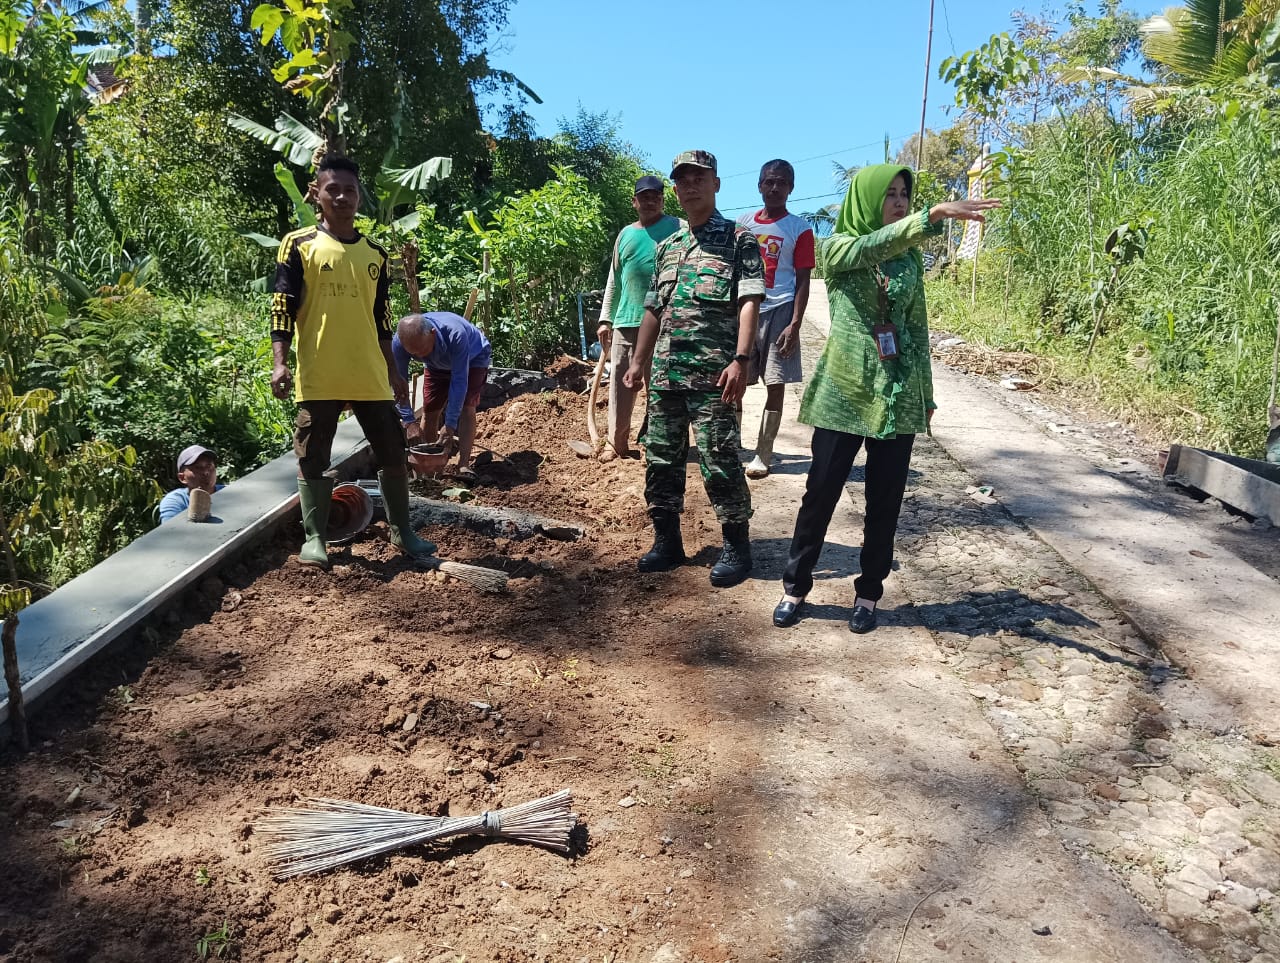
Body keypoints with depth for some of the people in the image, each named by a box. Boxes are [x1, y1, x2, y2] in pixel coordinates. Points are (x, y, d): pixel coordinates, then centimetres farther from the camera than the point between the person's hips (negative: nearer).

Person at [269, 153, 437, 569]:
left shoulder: (374, 253, 12)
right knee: (313, 458, 4)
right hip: (317, 378, -3)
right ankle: (314, 537, 16)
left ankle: (402, 531, 21)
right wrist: (280, 362, -13)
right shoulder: (299, 245, 0)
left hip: (370, 377, 4)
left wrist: (394, 371, 16)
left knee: (393, 452, 7)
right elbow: (282, 309, -3)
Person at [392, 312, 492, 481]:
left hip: (473, 359, -4)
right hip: (437, 365, 4)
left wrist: (450, 425, -42)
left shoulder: (455, 334, -46)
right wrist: (409, 422, -34)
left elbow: (459, 381, -42)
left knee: (466, 408, -21)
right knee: (429, 410, -3)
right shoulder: (398, 342, -34)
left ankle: (464, 465, -22)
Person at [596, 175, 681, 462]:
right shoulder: (625, 234, 15)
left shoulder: (677, 229, 1)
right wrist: (606, 318, 14)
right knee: (620, 384, 4)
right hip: (626, 321, 4)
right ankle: (616, 443, 11)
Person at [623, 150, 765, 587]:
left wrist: (740, 359, -19)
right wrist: (639, 362, 16)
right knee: (660, 458, 10)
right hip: (665, 371, 6)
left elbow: (749, 303, -8)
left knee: (719, 461, -5)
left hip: (713, 373, -6)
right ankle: (666, 541, 22)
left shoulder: (739, 240, 1)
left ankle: (736, 547, 9)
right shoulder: (666, 247, 18)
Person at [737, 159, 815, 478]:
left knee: (776, 386, 0)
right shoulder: (743, 222, 11)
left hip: (778, 312, -3)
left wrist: (795, 325, -11)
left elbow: (803, 281, -2)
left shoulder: (799, 228, 2)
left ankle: (763, 455, 9)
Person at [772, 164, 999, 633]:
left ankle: (869, 593, 23)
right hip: (843, 390, -3)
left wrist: (927, 392, 11)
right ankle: (795, 587, 20)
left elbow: (918, 326, 13)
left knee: (885, 500, 7)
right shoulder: (836, 247, -1)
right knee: (821, 494, 3)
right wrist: (936, 213, -37)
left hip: (898, 394, 3)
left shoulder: (910, 257, 10)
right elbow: (873, 245, -24)